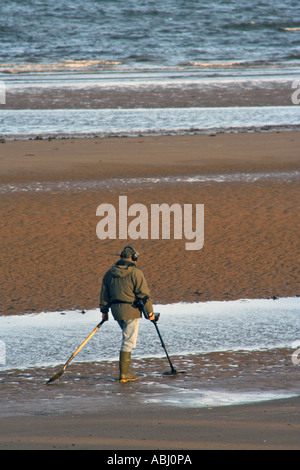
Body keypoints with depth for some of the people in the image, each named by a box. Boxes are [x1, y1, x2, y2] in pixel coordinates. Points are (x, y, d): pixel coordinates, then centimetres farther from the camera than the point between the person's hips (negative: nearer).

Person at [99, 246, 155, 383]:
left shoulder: (110, 272, 9)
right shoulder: (135, 273, -11)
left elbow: (104, 294, 13)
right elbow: (144, 294, -11)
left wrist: (104, 310, 21)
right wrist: (150, 312, -4)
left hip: (116, 310, 7)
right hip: (130, 310, -7)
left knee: (127, 338, 23)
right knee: (128, 341, -3)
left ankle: (125, 369, 21)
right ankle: (124, 374, -5)